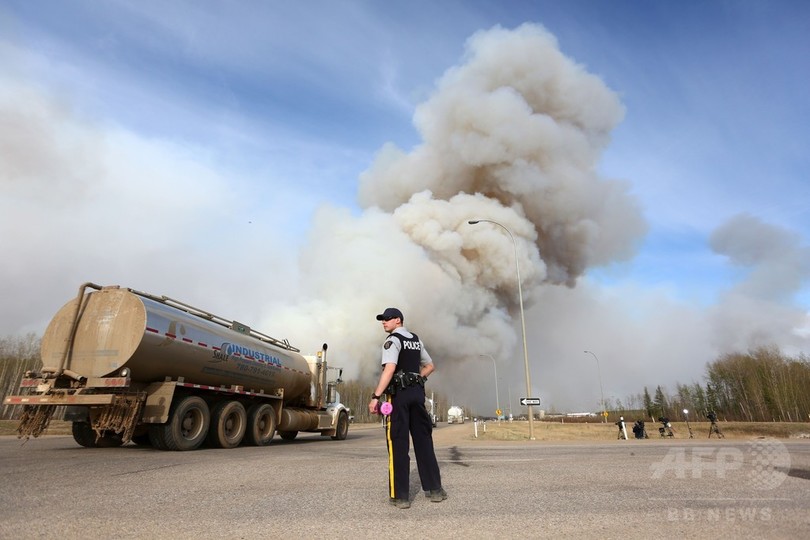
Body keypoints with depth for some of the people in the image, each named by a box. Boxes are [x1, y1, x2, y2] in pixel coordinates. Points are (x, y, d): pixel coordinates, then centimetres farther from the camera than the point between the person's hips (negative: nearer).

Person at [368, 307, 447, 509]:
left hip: (399, 394, -7)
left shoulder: (393, 340, -7)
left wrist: (376, 396, -23)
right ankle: (434, 489, 18)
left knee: (398, 443, -1)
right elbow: (430, 366, 24)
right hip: (417, 393, 7)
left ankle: (400, 495, 2)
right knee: (423, 439, 12)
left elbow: (389, 369, -21)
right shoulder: (416, 340, 16)